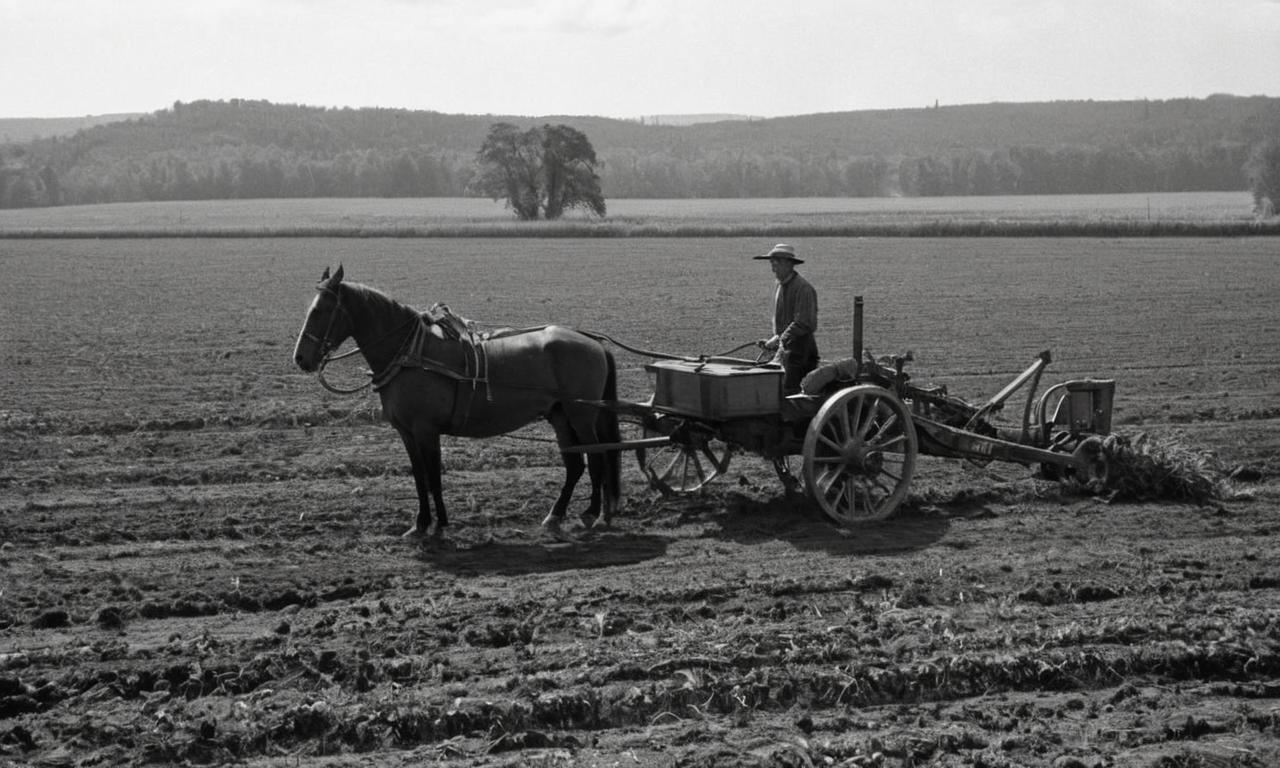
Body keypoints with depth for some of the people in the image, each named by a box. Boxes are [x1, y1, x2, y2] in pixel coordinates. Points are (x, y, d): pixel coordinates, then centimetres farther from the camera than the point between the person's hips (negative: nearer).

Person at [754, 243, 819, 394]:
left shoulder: (803, 288, -15)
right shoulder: (780, 287, 15)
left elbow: (803, 324, -22)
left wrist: (779, 339, -23)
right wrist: (772, 342, 11)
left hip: (800, 351, -9)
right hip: (784, 349, 9)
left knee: (789, 393, -10)